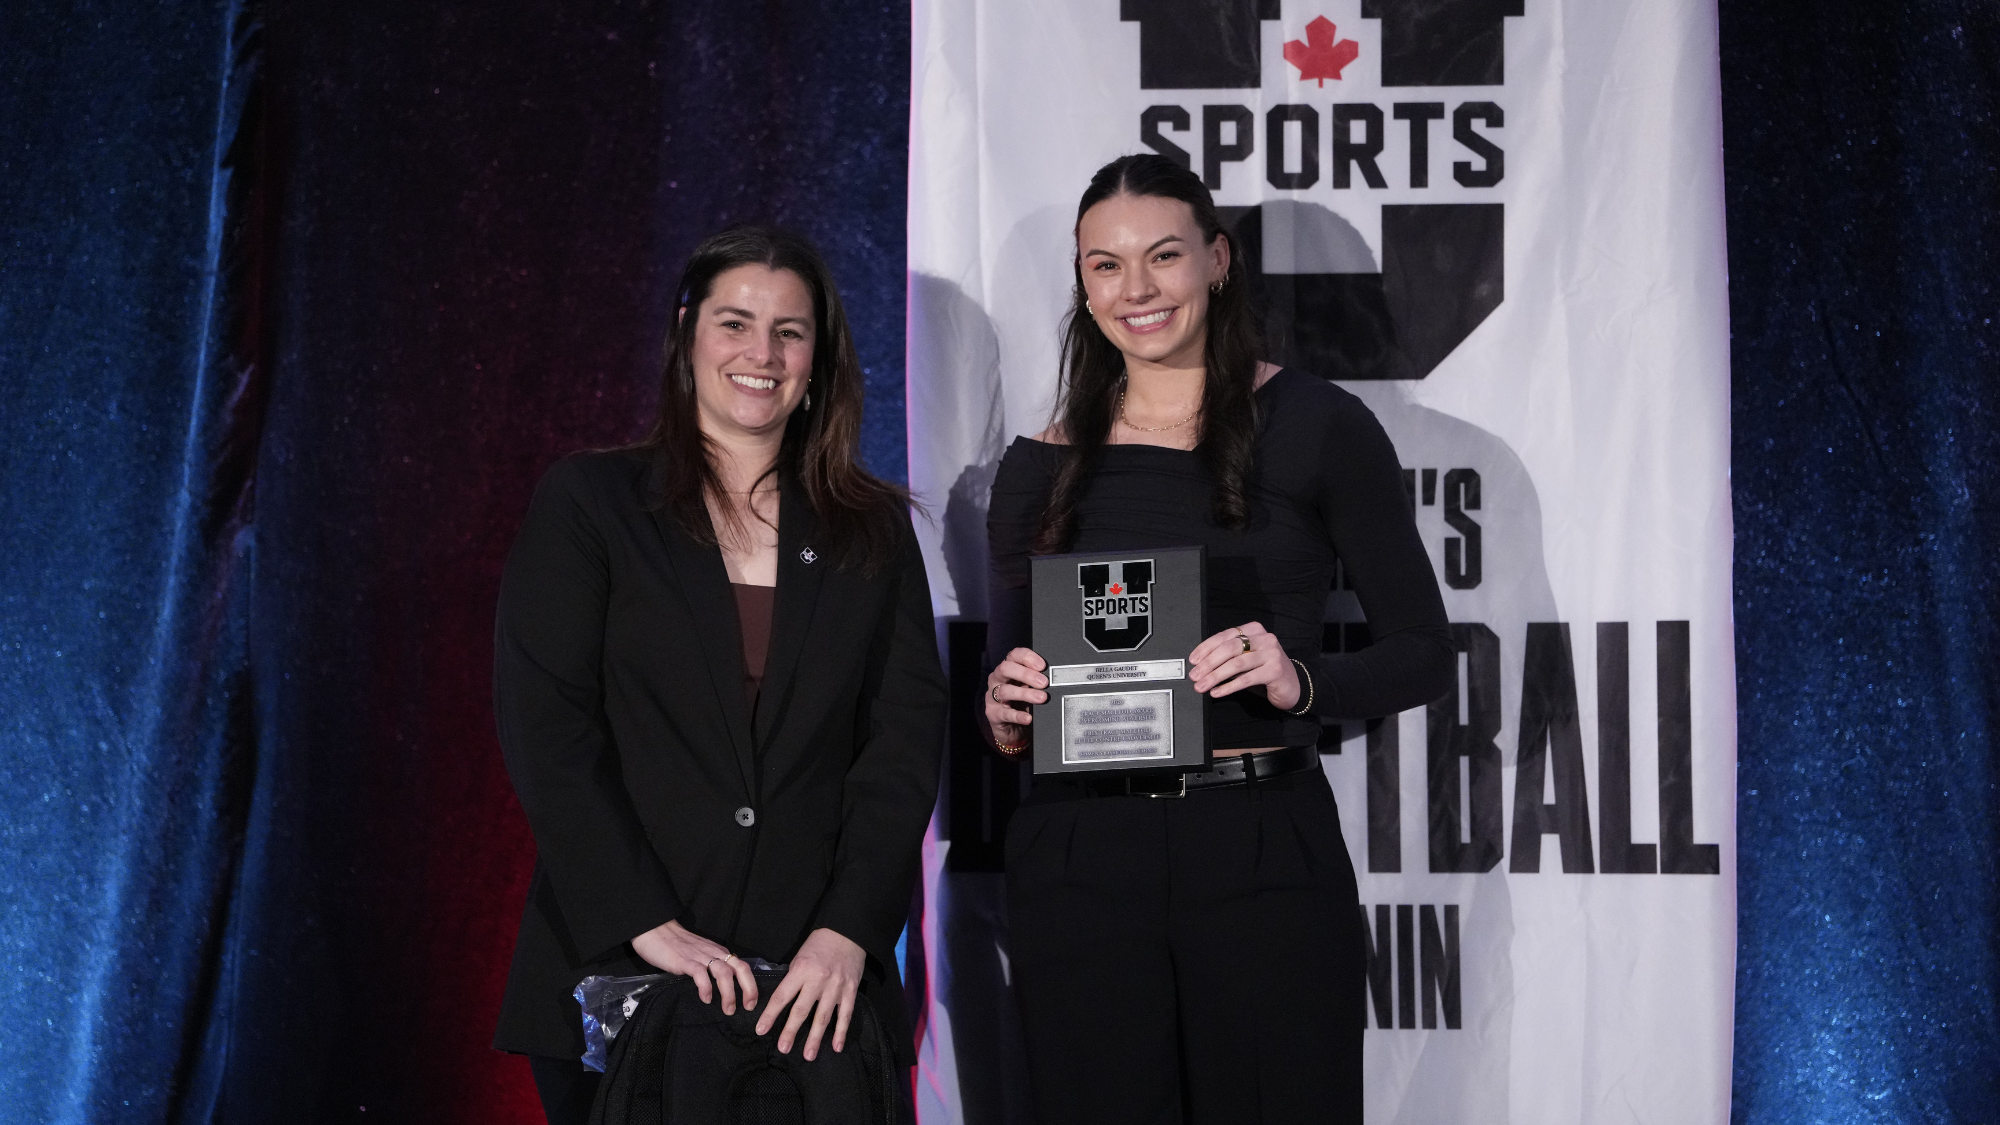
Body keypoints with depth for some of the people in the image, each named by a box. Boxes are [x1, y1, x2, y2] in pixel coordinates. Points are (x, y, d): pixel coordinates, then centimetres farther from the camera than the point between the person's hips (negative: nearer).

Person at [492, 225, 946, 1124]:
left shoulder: (874, 530, 10)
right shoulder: (586, 503, 3)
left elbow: (907, 739, 2)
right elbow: (545, 728, -5)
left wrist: (848, 932, -12)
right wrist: (647, 924, -15)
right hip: (615, 976, -1)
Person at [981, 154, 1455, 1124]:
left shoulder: (1316, 426, 1)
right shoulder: (1040, 468, 9)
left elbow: (1424, 653, 1)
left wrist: (1299, 680, -17)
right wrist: (1005, 710, -8)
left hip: (1266, 859, -2)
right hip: (1079, 862, 2)